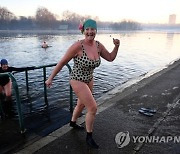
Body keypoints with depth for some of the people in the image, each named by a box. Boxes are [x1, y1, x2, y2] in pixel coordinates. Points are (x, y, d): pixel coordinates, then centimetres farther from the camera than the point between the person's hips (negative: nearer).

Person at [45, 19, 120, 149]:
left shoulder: (98, 46, -6)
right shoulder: (78, 46, -25)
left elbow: (110, 58, 7)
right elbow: (62, 62, -17)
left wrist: (116, 46, -10)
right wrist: (51, 78, -12)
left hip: (89, 80, 7)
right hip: (78, 81, -7)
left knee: (82, 104, 26)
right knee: (93, 108, -8)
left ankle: (73, 123, 55)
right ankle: (89, 137, 15)